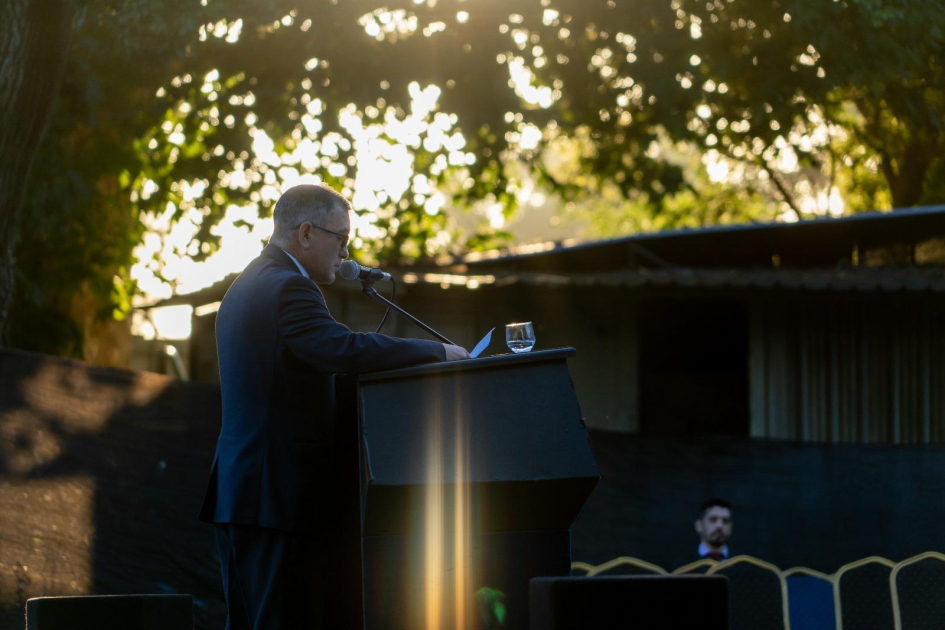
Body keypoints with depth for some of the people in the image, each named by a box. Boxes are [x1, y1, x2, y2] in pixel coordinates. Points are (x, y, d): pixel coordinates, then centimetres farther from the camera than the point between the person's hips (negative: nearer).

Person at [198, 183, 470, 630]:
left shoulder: (244, 287, 20)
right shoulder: (287, 288, -13)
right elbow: (347, 351, -27)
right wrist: (438, 353, -17)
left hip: (240, 492, 10)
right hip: (284, 497, -10)